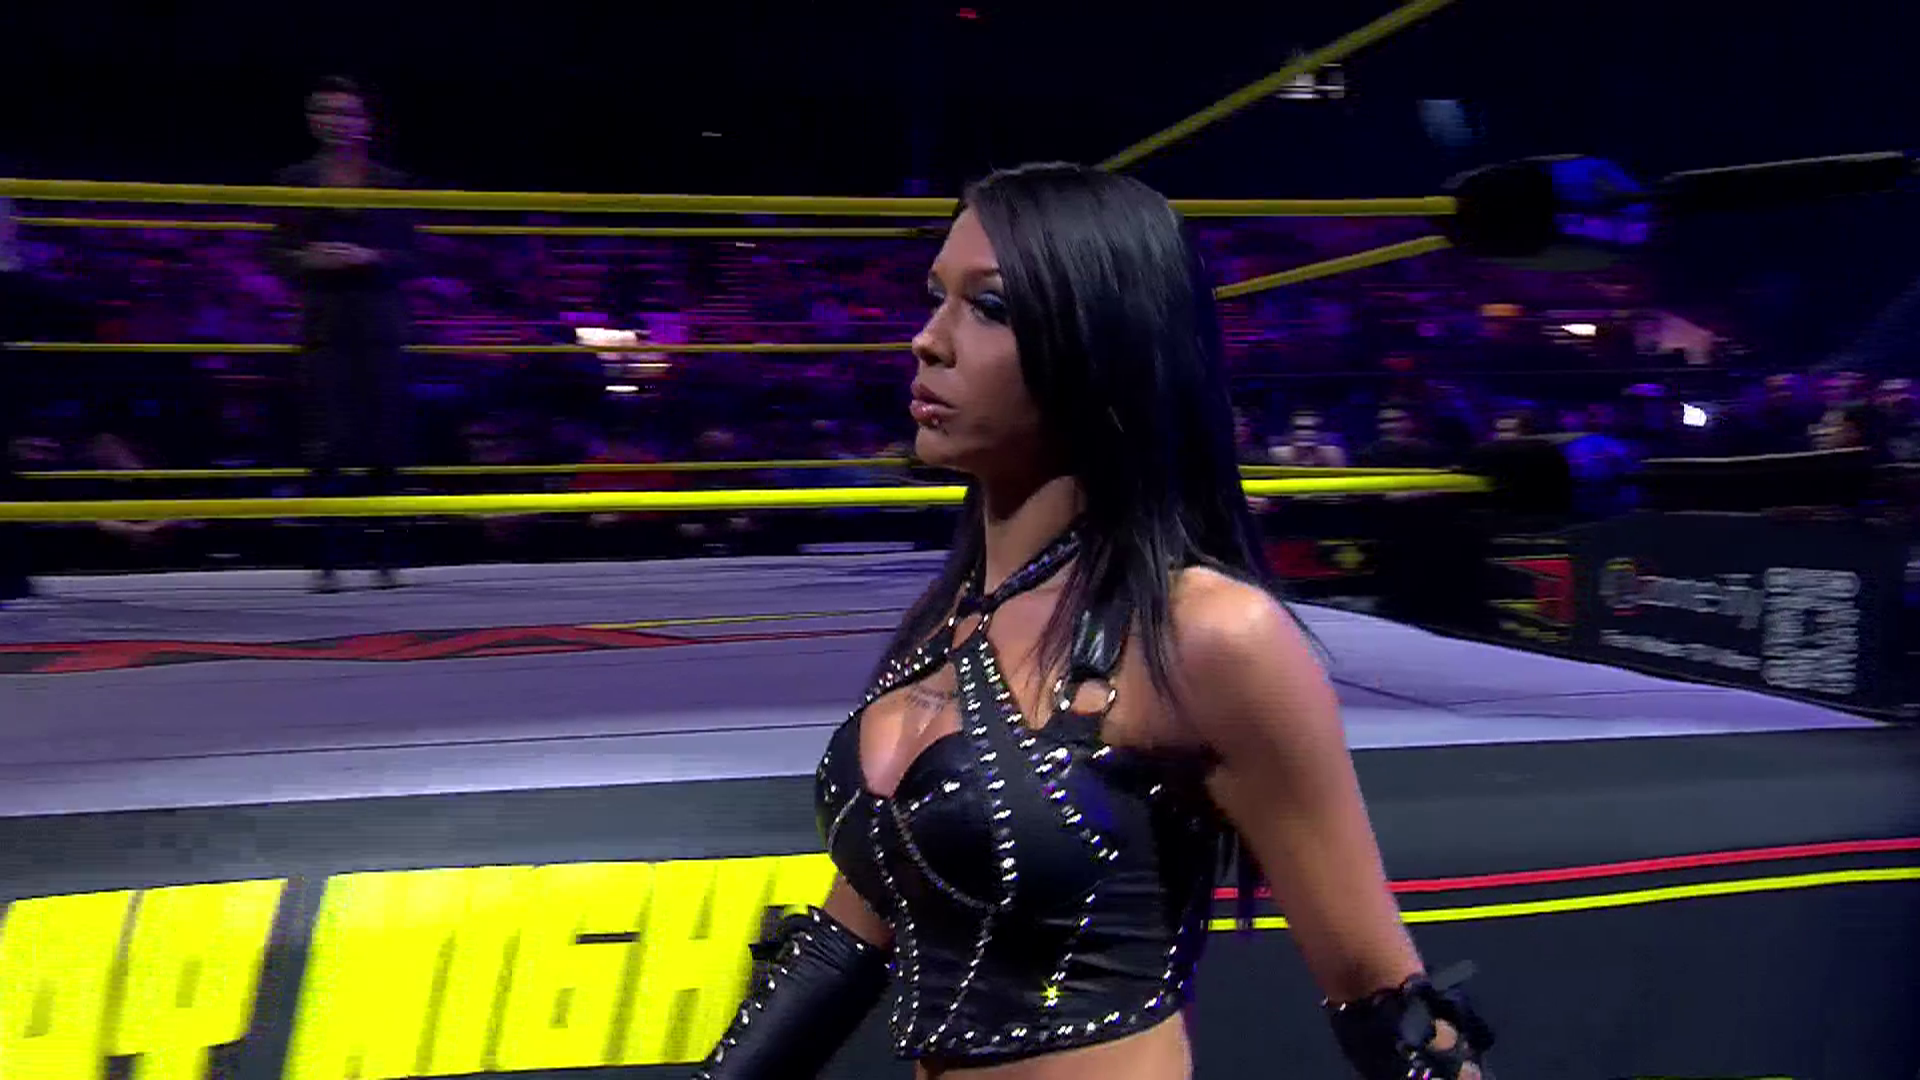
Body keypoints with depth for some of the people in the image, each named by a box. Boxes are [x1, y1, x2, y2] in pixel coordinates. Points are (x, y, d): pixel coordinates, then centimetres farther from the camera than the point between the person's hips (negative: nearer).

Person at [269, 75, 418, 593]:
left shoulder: (389, 183, 7)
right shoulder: (297, 181, 8)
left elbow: (406, 257, 4)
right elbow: (282, 255, 6)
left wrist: (368, 257, -14)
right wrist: (311, 259, -14)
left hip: (380, 323, 0)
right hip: (325, 324, 0)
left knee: (385, 442, -1)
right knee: (330, 442, -6)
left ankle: (385, 555, 8)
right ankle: (328, 559, -1)